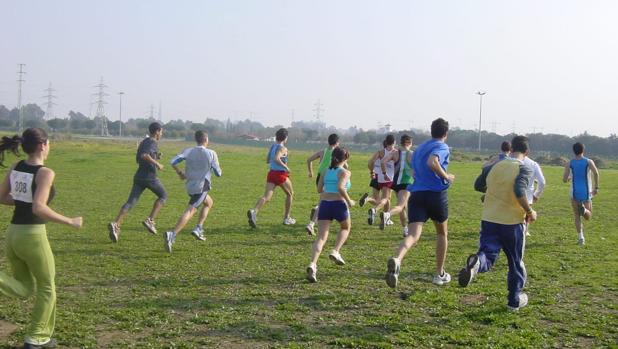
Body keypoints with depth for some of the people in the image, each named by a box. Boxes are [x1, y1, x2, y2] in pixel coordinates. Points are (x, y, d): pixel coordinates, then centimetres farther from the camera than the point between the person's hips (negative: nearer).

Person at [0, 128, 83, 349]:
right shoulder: (45, 173, -17)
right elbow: (39, 209, -27)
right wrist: (70, 221, -19)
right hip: (32, 236, -7)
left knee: (25, 288, 21)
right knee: (46, 288, 15)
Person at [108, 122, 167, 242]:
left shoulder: (143, 142, 19)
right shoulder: (153, 143, -9)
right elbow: (144, 155, -26)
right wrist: (157, 163, -17)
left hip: (138, 177, 7)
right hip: (149, 177, -7)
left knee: (130, 202, 0)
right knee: (163, 196, 15)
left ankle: (115, 224, -18)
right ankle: (150, 220, 3)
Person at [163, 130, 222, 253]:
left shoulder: (188, 151, 3)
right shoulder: (211, 153, -5)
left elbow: (173, 162, -8)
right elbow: (218, 173, -1)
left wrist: (179, 172, 10)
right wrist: (212, 166, 20)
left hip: (190, 186, 6)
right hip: (201, 187, -6)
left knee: (209, 203, 28)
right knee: (189, 212, -12)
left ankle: (198, 228, 17)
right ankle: (172, 235, -30)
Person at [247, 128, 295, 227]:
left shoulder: (272, 146, 13)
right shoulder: (283, 148, -10)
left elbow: (267, 161, 20)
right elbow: (276, 159, -27)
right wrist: (286, 167, -17)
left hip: (271, 173, 6)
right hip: (281, 174, -6)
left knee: (267, 196, -7)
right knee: (290, 194, 18)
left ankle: (254, 212, -34)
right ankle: (287, 218, 21)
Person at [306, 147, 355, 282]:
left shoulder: (326, 171, 14)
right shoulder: (344, 172, -2)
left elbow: (319, 189, 13)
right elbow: (340, 187, -19)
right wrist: (349, 201, -8)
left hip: (324, 204, 4)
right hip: (339, 204, -4)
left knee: (321, 237, -1)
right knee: (346, 227, 28)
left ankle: (313, 264, -20)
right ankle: (335, 251, 10)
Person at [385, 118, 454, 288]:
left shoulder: (420, 147, 20)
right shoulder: (442, 147, -3)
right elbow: (432, 162, -24)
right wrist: (446, 177, -11)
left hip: (416, 194, 4)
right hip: (436, 194, -4)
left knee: (413, 235, -10)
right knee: (442, 233, 19)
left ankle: (396, 260, -42)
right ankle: (440, 274, 28)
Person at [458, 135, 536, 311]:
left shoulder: (494, 166, 7)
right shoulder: (524, 169, -9)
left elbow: (478, 186, 19)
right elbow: (519, 192, -25)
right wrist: (530, 212, -11)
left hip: (489, 220, 3)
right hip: (513, 223, -3)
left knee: (488, 256, -2)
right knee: (516, 262, 15)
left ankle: (475, 262, -39)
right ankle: (515, 300, 26)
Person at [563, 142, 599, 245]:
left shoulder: (569, 163, -1)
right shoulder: (589, 162, 0)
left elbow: (564, 179, -7)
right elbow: (596, 173, -16)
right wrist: (596, 187, -7)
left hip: (575, 193, 0)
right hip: (586, 193, 0)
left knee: (577, 217, 11)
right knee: (588, 217, 12)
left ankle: (581, 237, -3)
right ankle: (584, 209, -23)